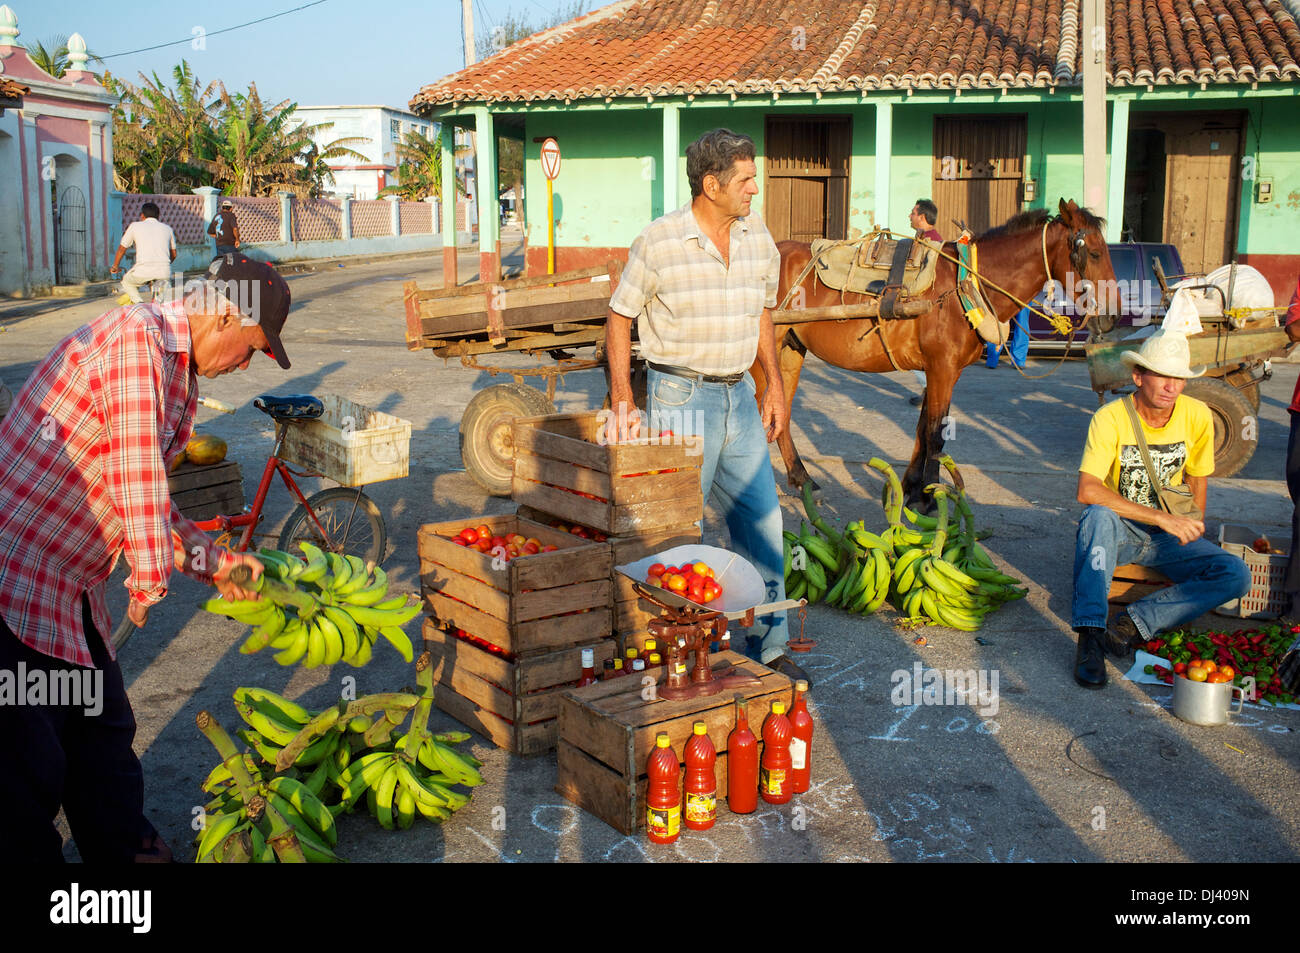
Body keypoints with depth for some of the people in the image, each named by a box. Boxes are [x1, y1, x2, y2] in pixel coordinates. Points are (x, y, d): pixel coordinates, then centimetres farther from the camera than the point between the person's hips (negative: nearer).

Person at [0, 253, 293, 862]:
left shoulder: (176, 373, 14)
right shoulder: (138, 334, -18)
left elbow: (147, 500, 20)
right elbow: (136, 475, -21)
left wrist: (214, 563, 17)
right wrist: (149, 578, -12)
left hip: (69, 584, 10)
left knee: (104, 731, 20)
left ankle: (125, 849, 34)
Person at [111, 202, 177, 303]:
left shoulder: (135, 226, 12)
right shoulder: (167, 228, 19)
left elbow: (121, 249, 20)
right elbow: (173, 254, 26)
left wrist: (115, 267, 37)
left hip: (143, 272, -3)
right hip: (164, 273, 3)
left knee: (126, 281, 26)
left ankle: (139, 303, 3)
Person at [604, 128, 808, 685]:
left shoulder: (757, 236, 5)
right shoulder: (658, 242, -12)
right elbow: (619, 319, -5)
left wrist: (774, 385, 11)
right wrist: (622, 398, -13)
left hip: (739, 396, 6)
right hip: (680, 397, -6)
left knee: (762, 522, 9)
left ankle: (769, 645, 23)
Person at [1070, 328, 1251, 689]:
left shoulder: (1198, 416, -6)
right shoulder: (1111, 418, -18)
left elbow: (1197, 479, 12)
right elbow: (1088, 490, -30)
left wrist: (1192, 529, 0)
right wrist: (1162, 517, -32)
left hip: (1170, 537, 4)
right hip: (1119, 532, -3)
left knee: (1236, 575, -20)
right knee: (1098, 515, -38)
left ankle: (1136, 622, -25)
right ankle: (1090, 635, -41)